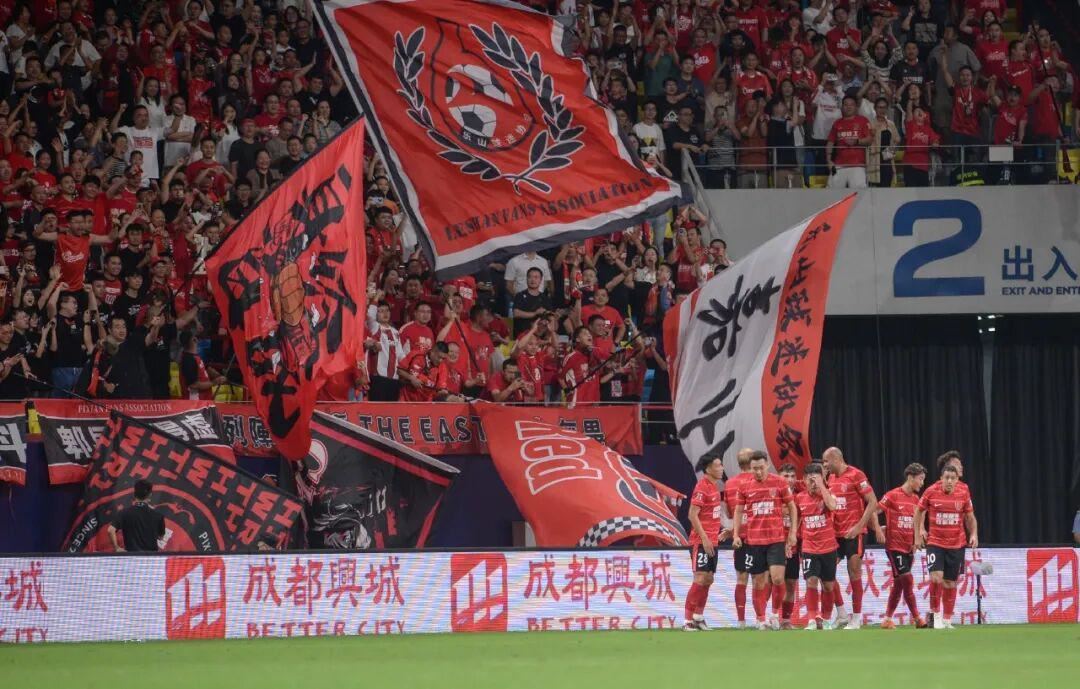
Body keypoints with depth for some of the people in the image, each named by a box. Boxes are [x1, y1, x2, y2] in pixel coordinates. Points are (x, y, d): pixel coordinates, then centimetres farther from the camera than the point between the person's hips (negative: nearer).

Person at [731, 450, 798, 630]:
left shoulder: (780, 483, -1)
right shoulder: (744, 486, 4)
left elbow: (792, 507, 7)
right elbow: (738, 511, 11)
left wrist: (792, 532, 1)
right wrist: (736, 535, 1)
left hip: (777, 539, -2)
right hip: (754, 540, 2)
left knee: (777, 577, -14)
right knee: (759, 581, 4)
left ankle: (775, 612, 7)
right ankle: (761, 620, 13)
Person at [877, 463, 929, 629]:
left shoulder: (915, 499, 11)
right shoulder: (893, 496, -10)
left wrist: (916, 542, 9)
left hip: (908, 547, 7)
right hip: (894, 545, -7)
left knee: (899, 584, 8)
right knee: (907, 580, -11)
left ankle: (887, 620, 16)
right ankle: (917, 618, -8)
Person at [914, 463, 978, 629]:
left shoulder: (964, 493, -4)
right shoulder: (931, 492, -8)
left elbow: (970, 516, 9)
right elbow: (919, 511, 7)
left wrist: (974, 534, -5)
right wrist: (918, 534, 6)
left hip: (957, 544, 2)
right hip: (935, 542, -2)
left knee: (950, 582, 7)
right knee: (936, 576, -19)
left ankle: (947, 620, 19)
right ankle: (936, 614, -3)